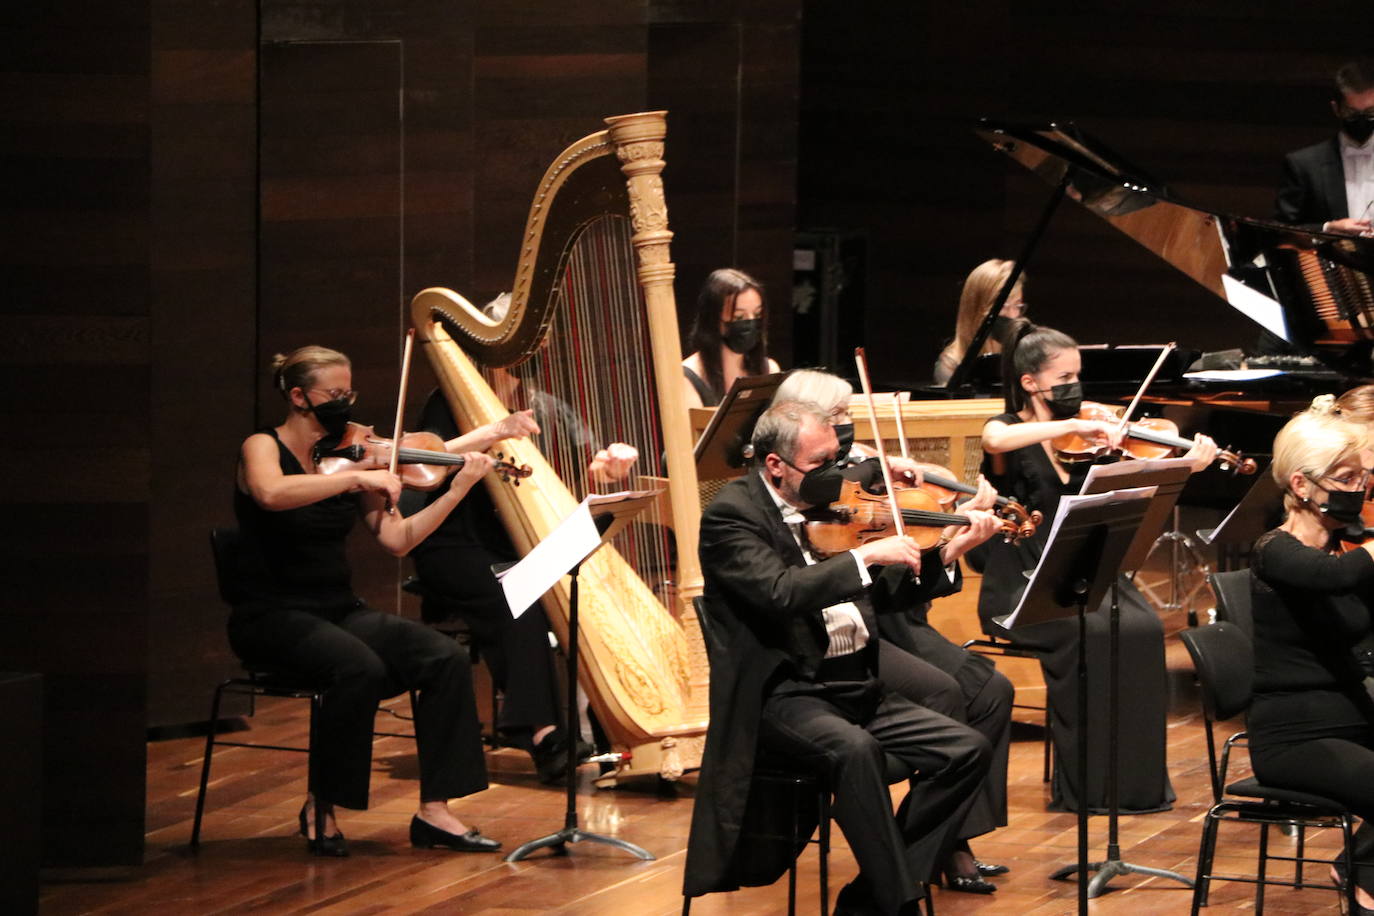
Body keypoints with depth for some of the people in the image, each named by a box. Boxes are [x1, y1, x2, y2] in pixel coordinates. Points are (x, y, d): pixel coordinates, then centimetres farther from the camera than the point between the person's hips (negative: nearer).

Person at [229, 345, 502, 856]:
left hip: (339, 611, 6)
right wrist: (357, 478, -33)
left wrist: (458, 490, -6)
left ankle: (434, 812, -12)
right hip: (272, 616, -6)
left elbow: (396, 539, 3)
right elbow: (272, 494, -32)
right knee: (360, 668, -34)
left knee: (446, 660, -15)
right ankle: (320, 806, -15)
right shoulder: (263, 448, -7)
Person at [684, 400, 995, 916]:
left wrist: (950, 551, 3)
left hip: (856, 687, 8)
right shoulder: (731, 515, -8)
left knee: (967, 751, -8)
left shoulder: (825, 503, 13)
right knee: (855, 749, -36)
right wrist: (866, 555, -24)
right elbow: (781, 592, -26)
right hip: (784, 695, -8)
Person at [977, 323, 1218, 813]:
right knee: (1090, 633, -31)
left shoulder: (1082, 440, 13)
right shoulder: (1008, 430, -1)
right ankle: (1085, 786, -21)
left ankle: (1139, 778, -17)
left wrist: (1187, 468, -8)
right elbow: (996, 441, -28)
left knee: (1143, 627, -24)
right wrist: (1073, 425, -29)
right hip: (1021, 587, -4)